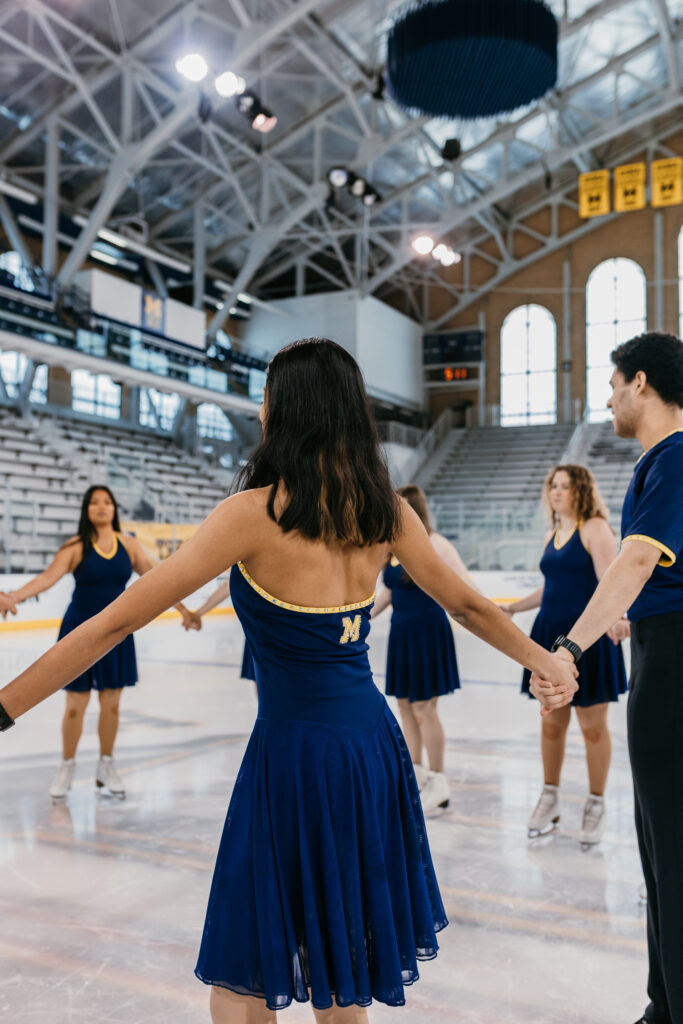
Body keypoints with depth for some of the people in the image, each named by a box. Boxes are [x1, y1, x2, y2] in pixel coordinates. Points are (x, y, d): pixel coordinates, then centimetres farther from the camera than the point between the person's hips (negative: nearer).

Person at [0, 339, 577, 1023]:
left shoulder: (256, 512, -16)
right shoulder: (385, 510, 0)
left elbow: (118, 620, -16)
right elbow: (469, 606, 12)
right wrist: (548, 661, 29)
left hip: (297, 751, -6)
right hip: (372, 742, 6)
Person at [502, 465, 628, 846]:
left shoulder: (595, 529, -7)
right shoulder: (552, 536, 14)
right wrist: (513, 608, 26)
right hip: (550, 633, 7)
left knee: (592, 725, 3)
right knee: (551, 723, 11)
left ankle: (596, 805, 18)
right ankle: (550, 799, 24)